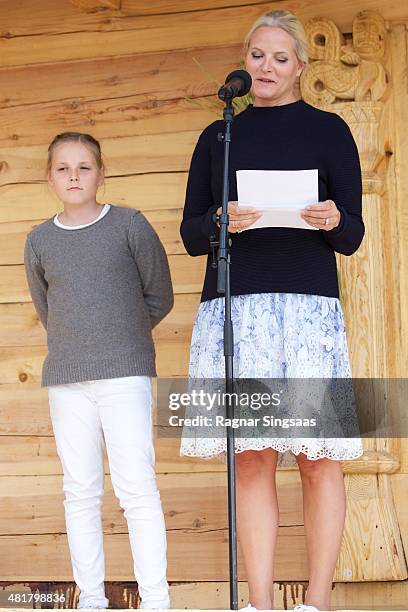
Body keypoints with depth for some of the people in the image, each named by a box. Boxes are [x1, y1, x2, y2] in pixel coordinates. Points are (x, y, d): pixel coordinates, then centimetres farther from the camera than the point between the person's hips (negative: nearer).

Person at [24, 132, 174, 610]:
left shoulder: (130, 226, 0)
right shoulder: (39, 241, 9)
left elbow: (159, 298, 6)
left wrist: (119, 336, 11)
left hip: (124, 373, -3)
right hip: (65, 379, 3)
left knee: (136, 486, -8)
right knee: (81, 490, 5)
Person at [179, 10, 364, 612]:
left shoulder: (328, 130, 10)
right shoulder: (218, 137, 17)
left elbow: (352, 236, 8)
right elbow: (191, 234, 14)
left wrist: (332, 220, -15)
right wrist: (222, 221, -7)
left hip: (308, 303, -2)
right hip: (232, 305, 2)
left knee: (318, 458, -5)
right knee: (252, 459, -1)